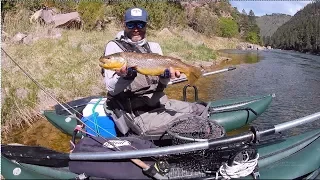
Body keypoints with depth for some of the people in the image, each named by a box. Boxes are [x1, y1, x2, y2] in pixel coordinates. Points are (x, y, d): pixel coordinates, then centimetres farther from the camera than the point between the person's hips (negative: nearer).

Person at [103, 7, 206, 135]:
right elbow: (112, 89, -10)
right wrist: (125, 76, -30)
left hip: (160, 103, 7)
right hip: (139, 112, -6)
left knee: (201, 110, 4)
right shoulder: (114, 46, -4)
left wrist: (166, 75, -13)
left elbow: (161, 85, 9)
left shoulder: (154, 46, 12)